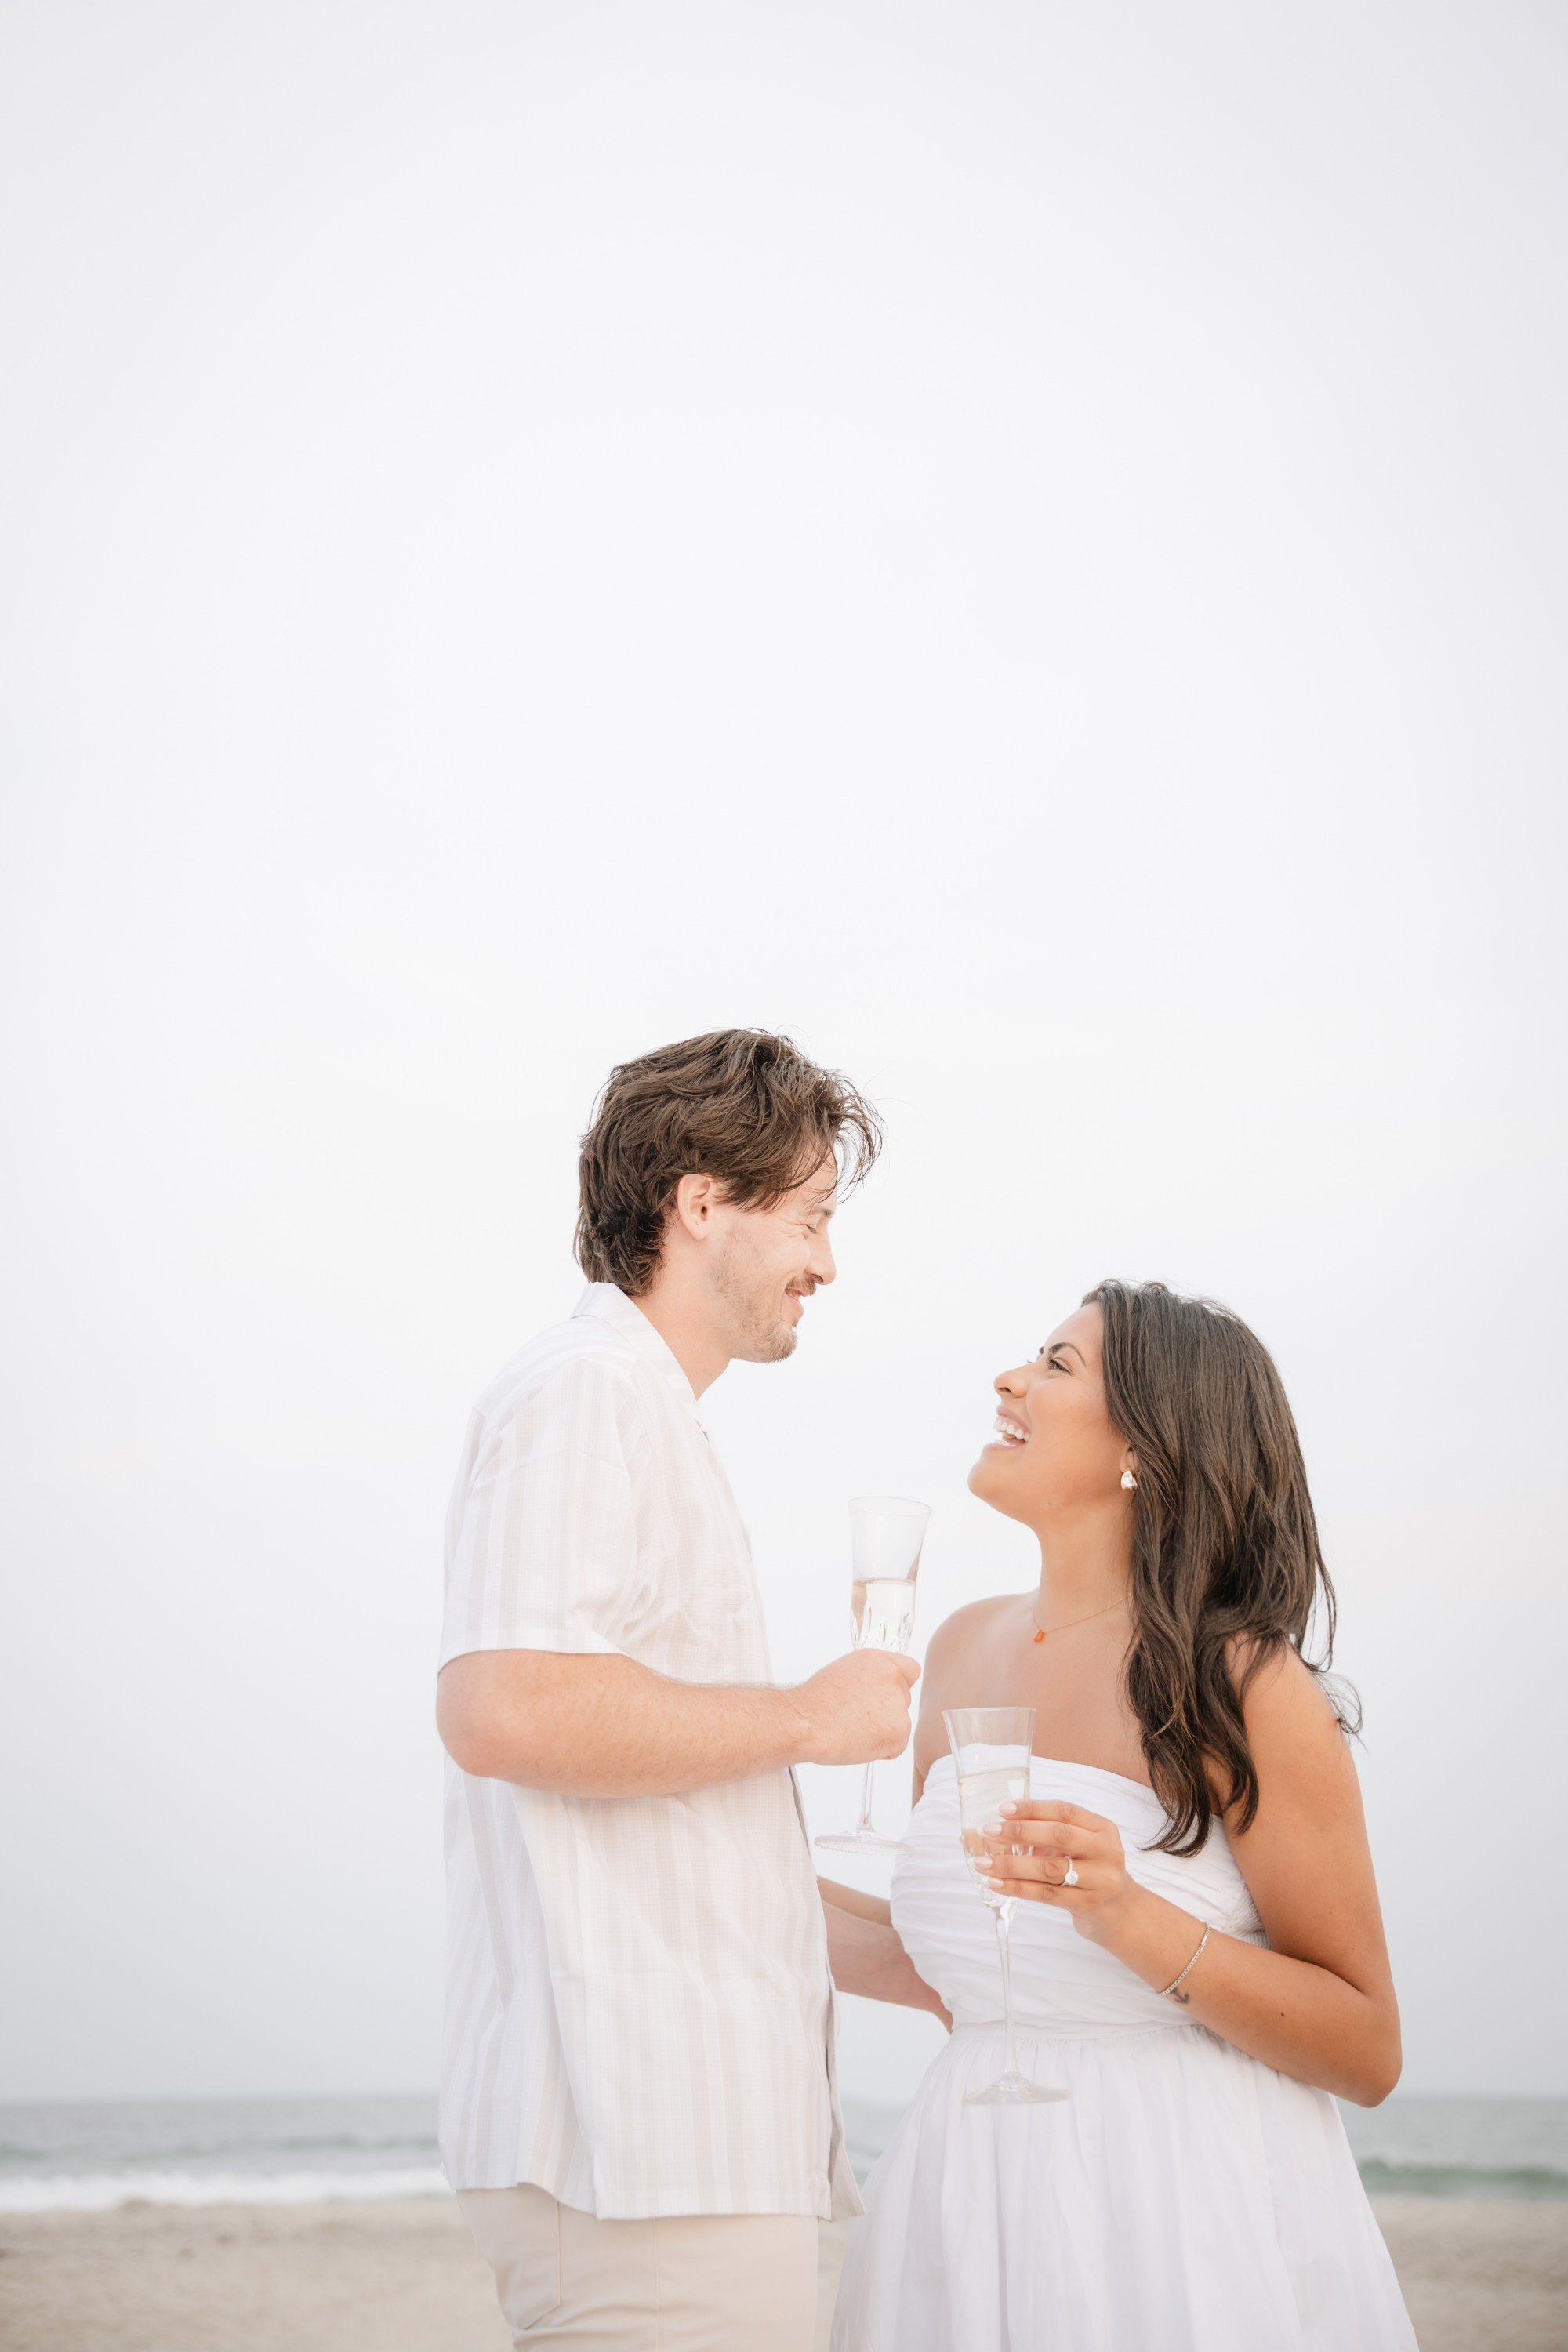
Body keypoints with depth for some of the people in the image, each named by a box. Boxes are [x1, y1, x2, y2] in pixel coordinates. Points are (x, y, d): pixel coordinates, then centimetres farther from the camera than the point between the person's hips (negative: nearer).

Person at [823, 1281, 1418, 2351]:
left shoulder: (1245, 1686, -13)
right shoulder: (967, 1647, 5)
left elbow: (1367, 2052, -13)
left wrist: (1132, 1918, -25)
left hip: (1185, 2212, -6)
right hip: (975, 2196, 6)